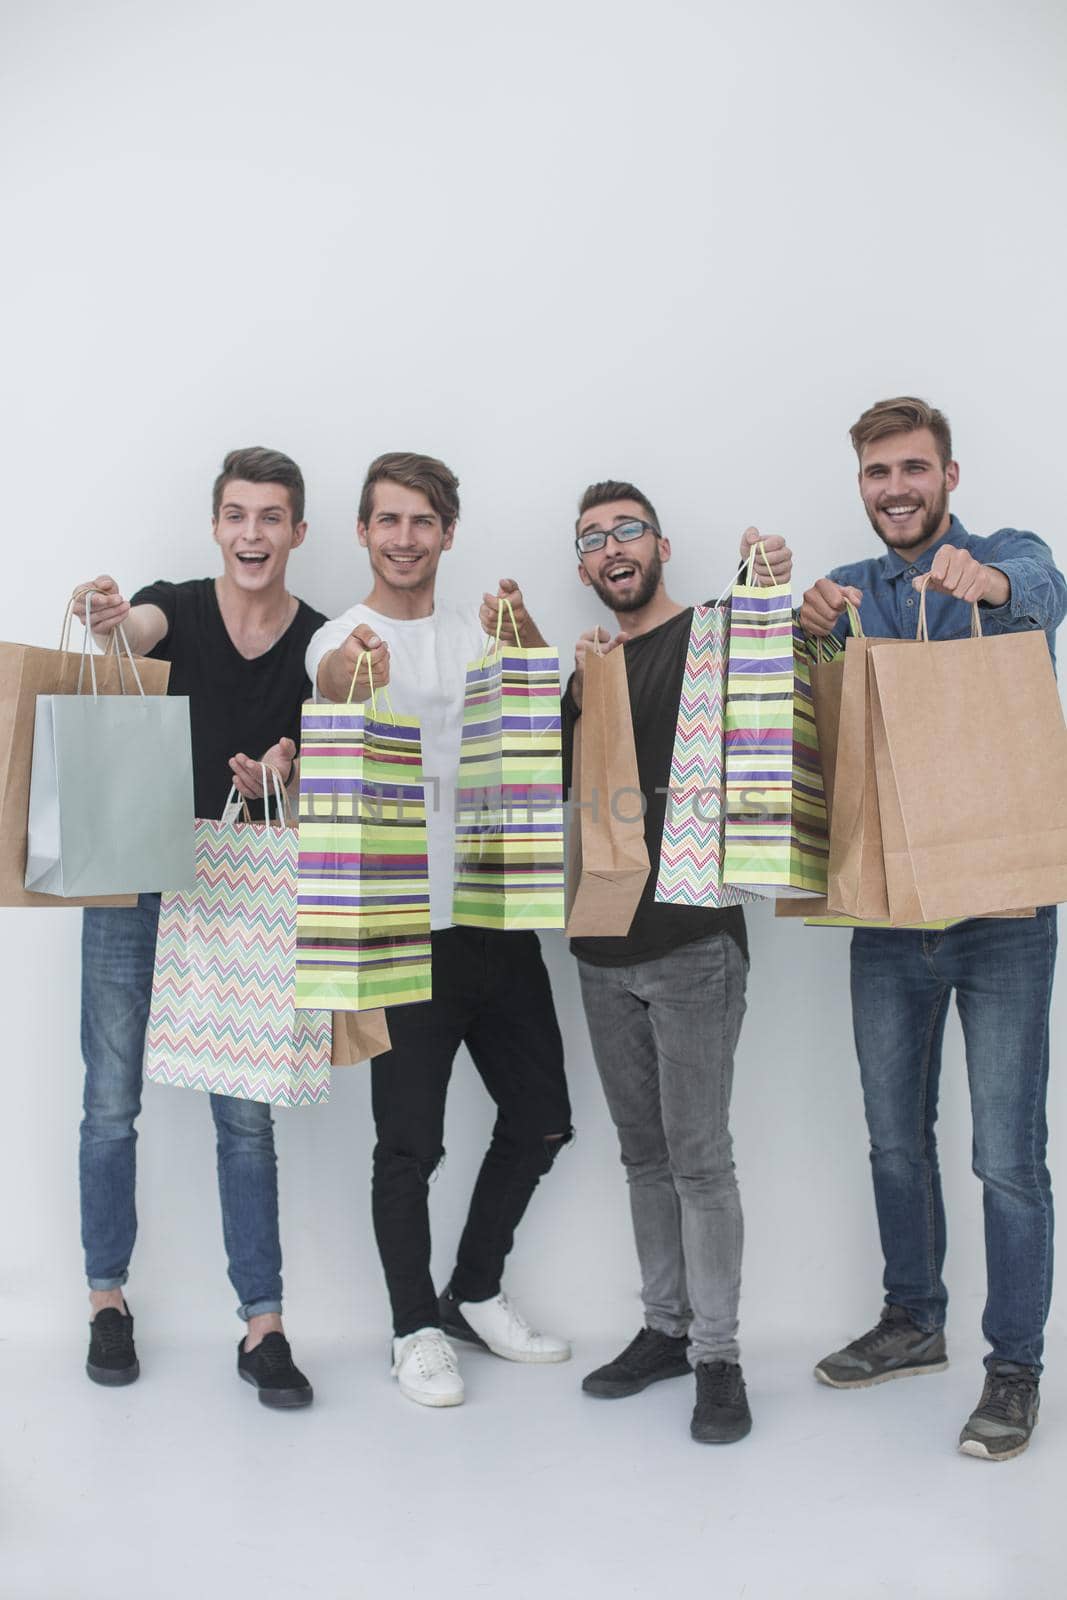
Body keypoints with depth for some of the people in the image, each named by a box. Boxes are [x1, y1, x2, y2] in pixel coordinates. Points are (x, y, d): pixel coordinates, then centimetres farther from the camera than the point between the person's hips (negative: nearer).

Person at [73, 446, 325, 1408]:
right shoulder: (177, 608, -2)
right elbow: (141, 630, -25)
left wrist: (282, 775, -19)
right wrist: (108, 618, -49)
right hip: (132, 882, 0)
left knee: (247, 1113, 3)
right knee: (112, 1102, 7)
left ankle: (264, 1325, 11)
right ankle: (108, 1300, 23)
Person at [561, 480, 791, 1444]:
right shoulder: (590, 666, 14)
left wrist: (773, 597, -28)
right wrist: (582, 697, -7)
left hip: (693, 939, -6)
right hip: (605, 945, 6)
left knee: (699, 1157, -2)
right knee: (644, 1153, 14)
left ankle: (718, 1355, 11)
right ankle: (666, 1328, 27)